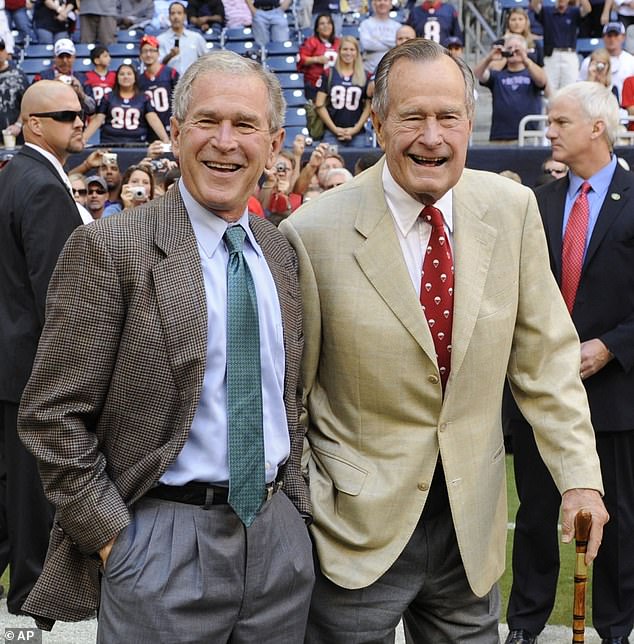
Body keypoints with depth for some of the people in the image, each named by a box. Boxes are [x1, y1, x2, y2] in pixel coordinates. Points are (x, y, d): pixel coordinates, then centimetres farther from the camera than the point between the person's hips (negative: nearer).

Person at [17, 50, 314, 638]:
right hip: (164, 540, -5)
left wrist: (294, 498, 9)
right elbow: (53, 416, -11)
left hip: (279, 536, 6)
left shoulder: (280, 252, 8)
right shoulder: (109, 248, -11)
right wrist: (112, 536, -12)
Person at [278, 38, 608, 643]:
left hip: (472, 523, 4)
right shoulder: (314, 233, -13)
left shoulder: (512, 209, -3)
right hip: (360, 524, -3)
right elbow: (288, 387, -5)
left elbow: (544, 355, 2)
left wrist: (579, 476, -4)